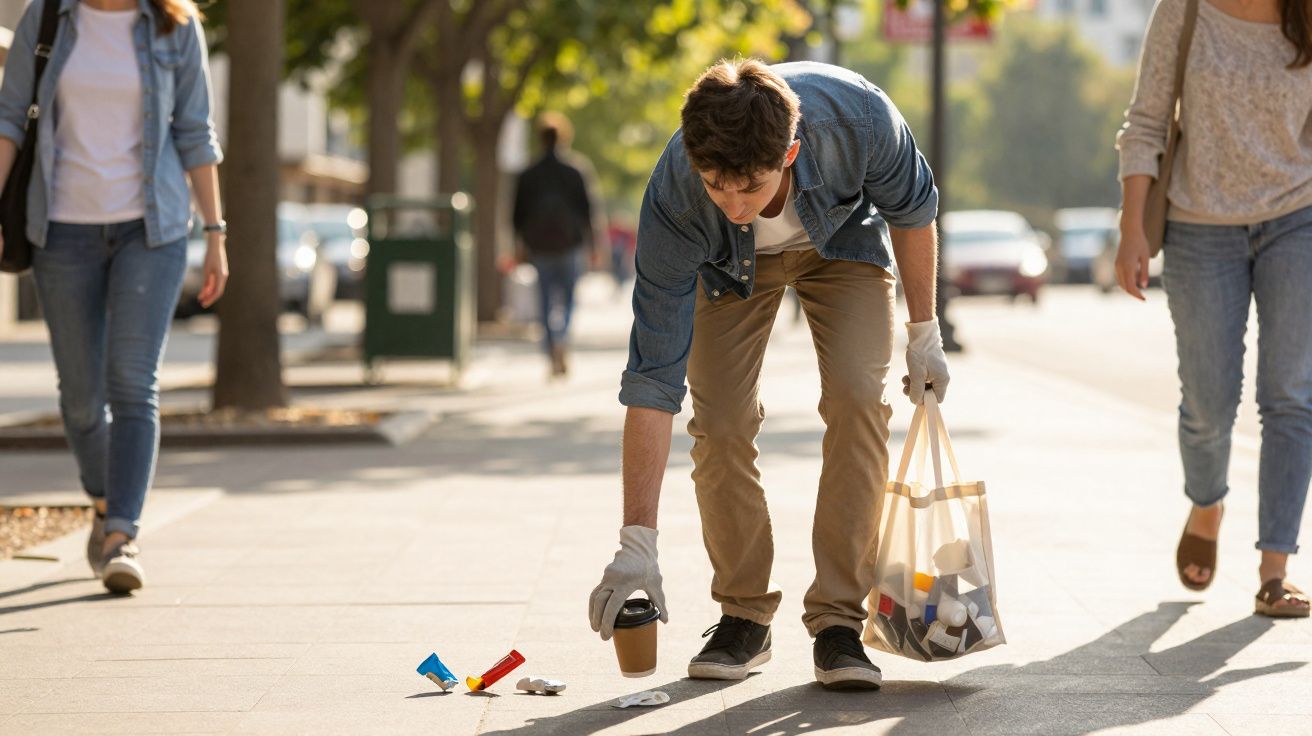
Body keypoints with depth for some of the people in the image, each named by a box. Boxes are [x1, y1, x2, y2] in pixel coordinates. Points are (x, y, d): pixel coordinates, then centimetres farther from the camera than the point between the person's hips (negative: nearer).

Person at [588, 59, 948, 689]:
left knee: (858, 399, -19)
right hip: (730, 263, 0)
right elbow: (653, 377, -37)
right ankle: (744, 616, 5)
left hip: (843, 237, 0)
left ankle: (838, 619, -11)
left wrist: (924, 332, -5)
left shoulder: (860, 118, -41)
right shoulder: (674, 201, -40)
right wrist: (637, 543, -39)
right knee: (721, 422, -14)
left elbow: (912, 209, -15)